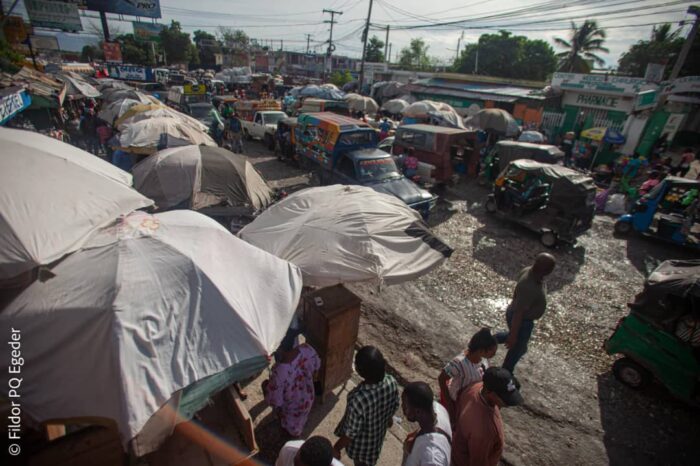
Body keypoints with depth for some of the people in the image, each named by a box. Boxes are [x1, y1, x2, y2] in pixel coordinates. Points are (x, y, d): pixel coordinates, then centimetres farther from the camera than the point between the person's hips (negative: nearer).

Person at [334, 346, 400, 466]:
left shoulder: (358, 399, -44)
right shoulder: (392, 382, -27)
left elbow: (351, 432, -28)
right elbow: (395, 406, -5)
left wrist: (337, 448, -8)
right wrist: (388, 418, 16)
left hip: (361, 443, -4)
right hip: (378, 433, 4)